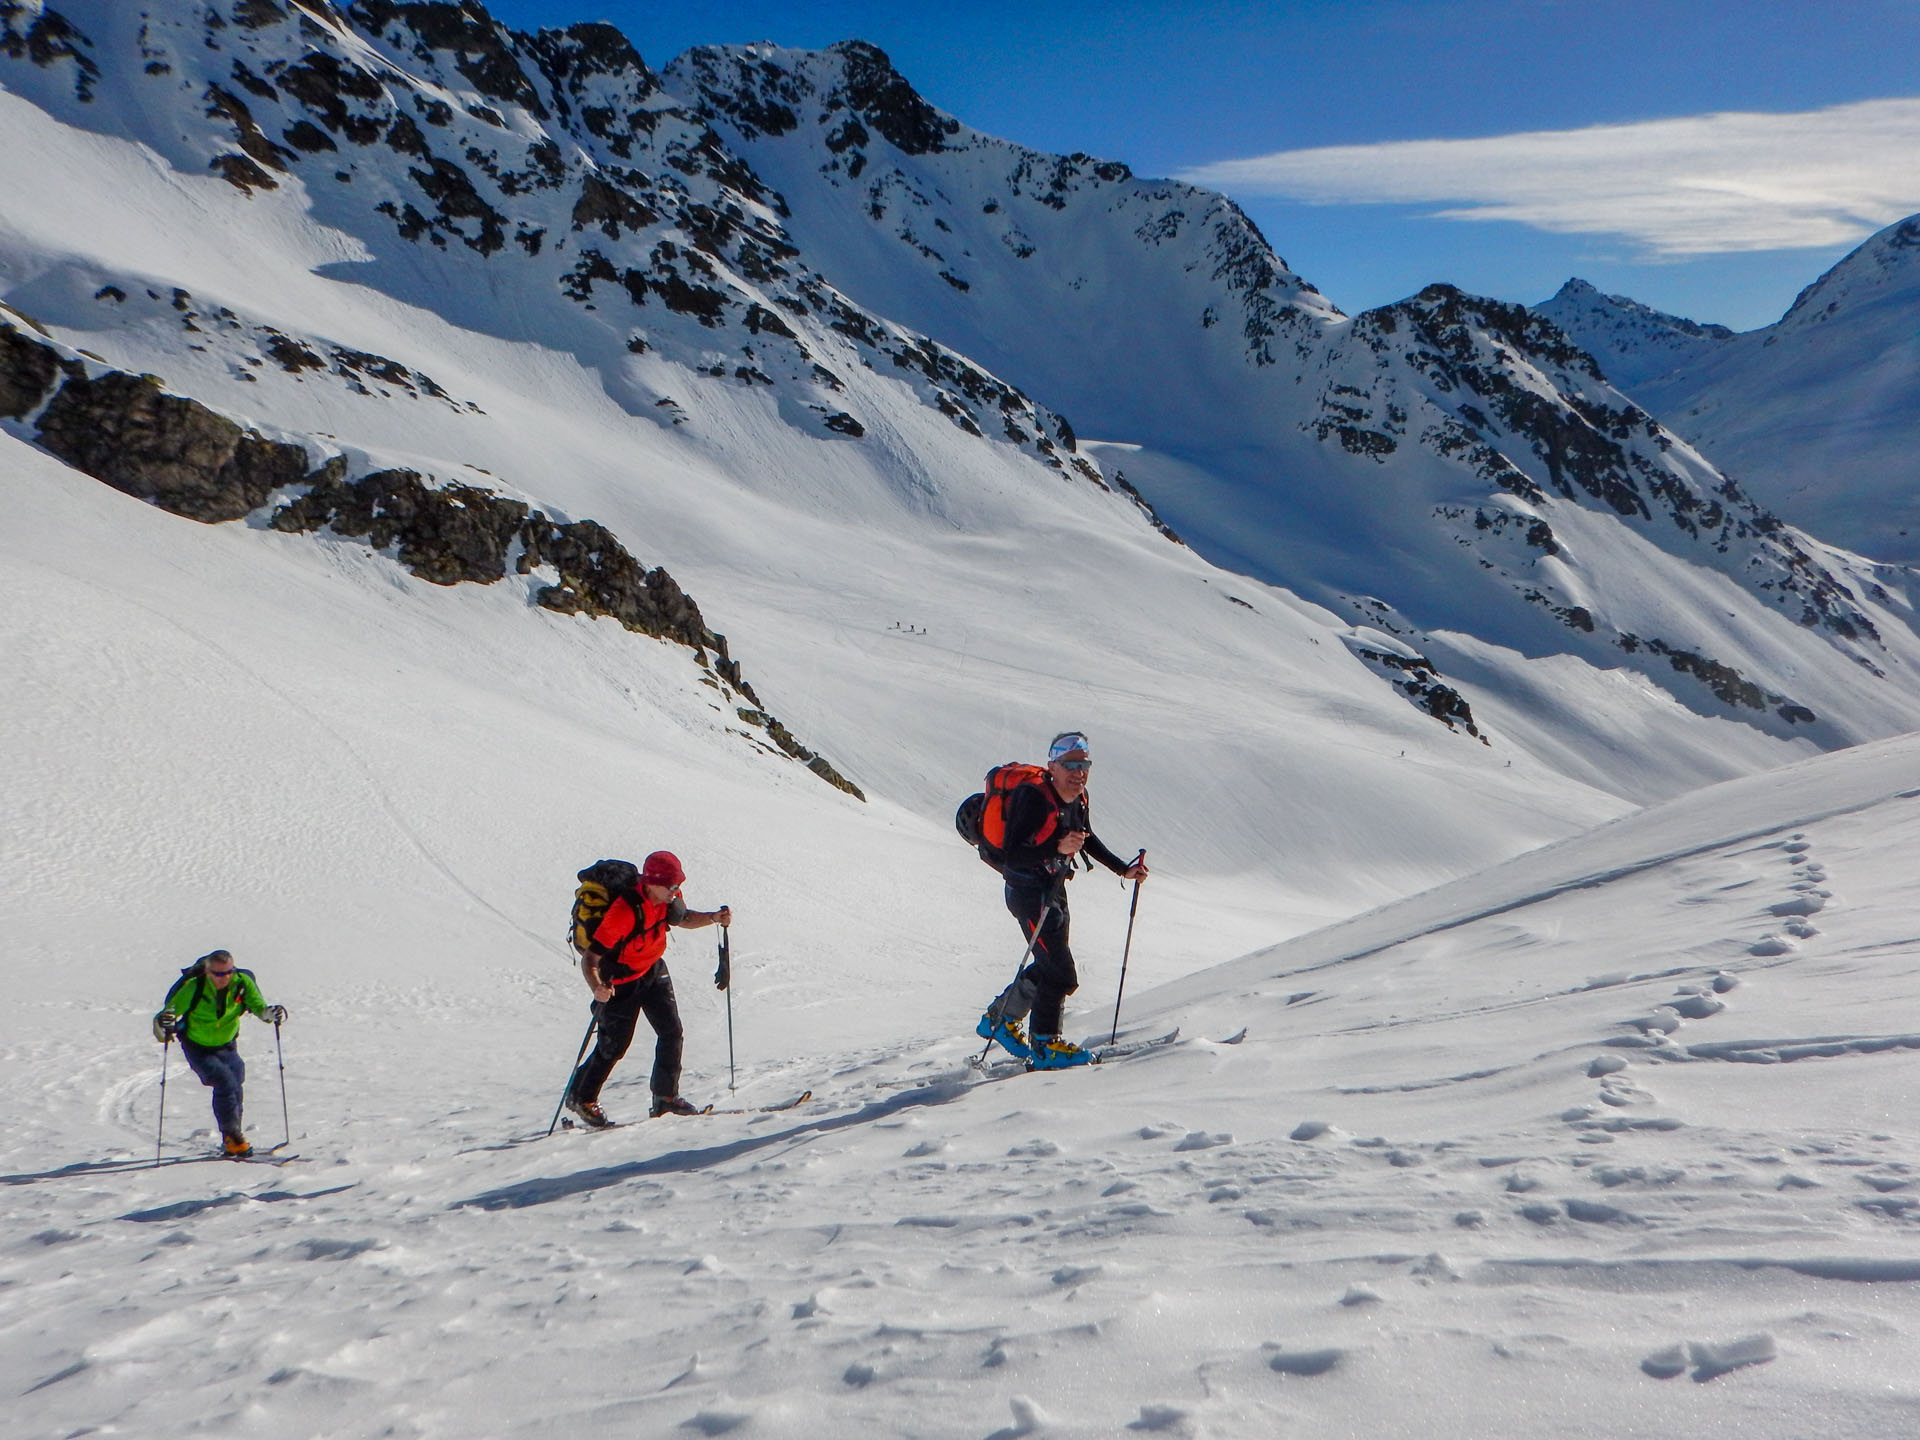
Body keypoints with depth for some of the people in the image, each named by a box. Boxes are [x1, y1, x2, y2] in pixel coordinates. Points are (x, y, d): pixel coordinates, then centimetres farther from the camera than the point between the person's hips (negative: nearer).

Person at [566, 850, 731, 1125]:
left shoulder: (668, 897, -14)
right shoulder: (624, 912, -36)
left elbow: (682, 918, 11)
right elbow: (589, 959, -32)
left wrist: (714, 917, -7)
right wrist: (597, 989, -50)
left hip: (653, 971, 6)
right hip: (621, 980, -6)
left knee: (672, 1032, 1)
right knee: (614, 1045, 3)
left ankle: (666, 1096, 16)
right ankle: (580, 1097, 26)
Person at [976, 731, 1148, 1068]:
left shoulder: (1078, 799, 1)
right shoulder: (1033, 798, -24)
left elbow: (1088, 840, 20)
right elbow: (1012, 856, -29)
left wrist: (1123, 869, 15)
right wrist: (1057, 847, -41)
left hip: (1055, 889, 9)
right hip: (1029, 892, -9)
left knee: (1049, 966, 20)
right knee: (1060, 973, -8)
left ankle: (999, 1020, 37)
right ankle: (1044, 1047, 9)